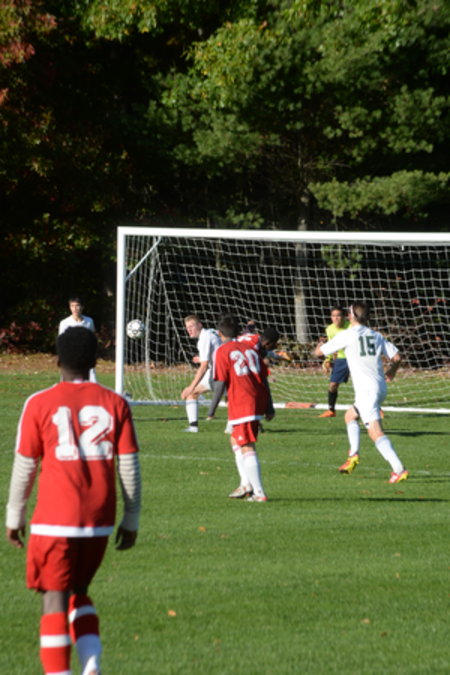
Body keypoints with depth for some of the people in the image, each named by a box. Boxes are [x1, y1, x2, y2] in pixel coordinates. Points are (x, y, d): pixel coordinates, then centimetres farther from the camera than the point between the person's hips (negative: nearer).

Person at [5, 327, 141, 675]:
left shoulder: (40, 404, -3)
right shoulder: (115, 404, 3)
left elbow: (24, 467, 2)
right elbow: (129, 467, 4)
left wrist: (14, 517, 12)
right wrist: (131, 520, 11)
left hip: (55, 521, -3)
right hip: (100, 521, 3)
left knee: (54, 598, 2)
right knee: (78, 592, 20)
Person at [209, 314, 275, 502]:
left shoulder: (222, 351, -2)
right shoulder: (251, 348, 16)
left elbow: (221, 382, -8)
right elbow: (264, 378, 14)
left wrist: (212, 408, -2)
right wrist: (269, 406, 16)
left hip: (241, 404, -7)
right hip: (259, 401, 7)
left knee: (247, 447, -7)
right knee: (235, 439, 22)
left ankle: (259, 492, -12)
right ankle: (246, 484, 19)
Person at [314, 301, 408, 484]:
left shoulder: (347, 335, -3)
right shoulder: (376, 336, 12)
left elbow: (319, 352, 5)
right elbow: (396, 357, 8)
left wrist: (320, 344, 30)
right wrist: (391, 372, 30)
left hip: (366, 390, -7)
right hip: (380, 387, 7)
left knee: (376, 433, -13)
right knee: (350, 415, 28)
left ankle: (399, 469, -25)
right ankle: (353, 454, 17)